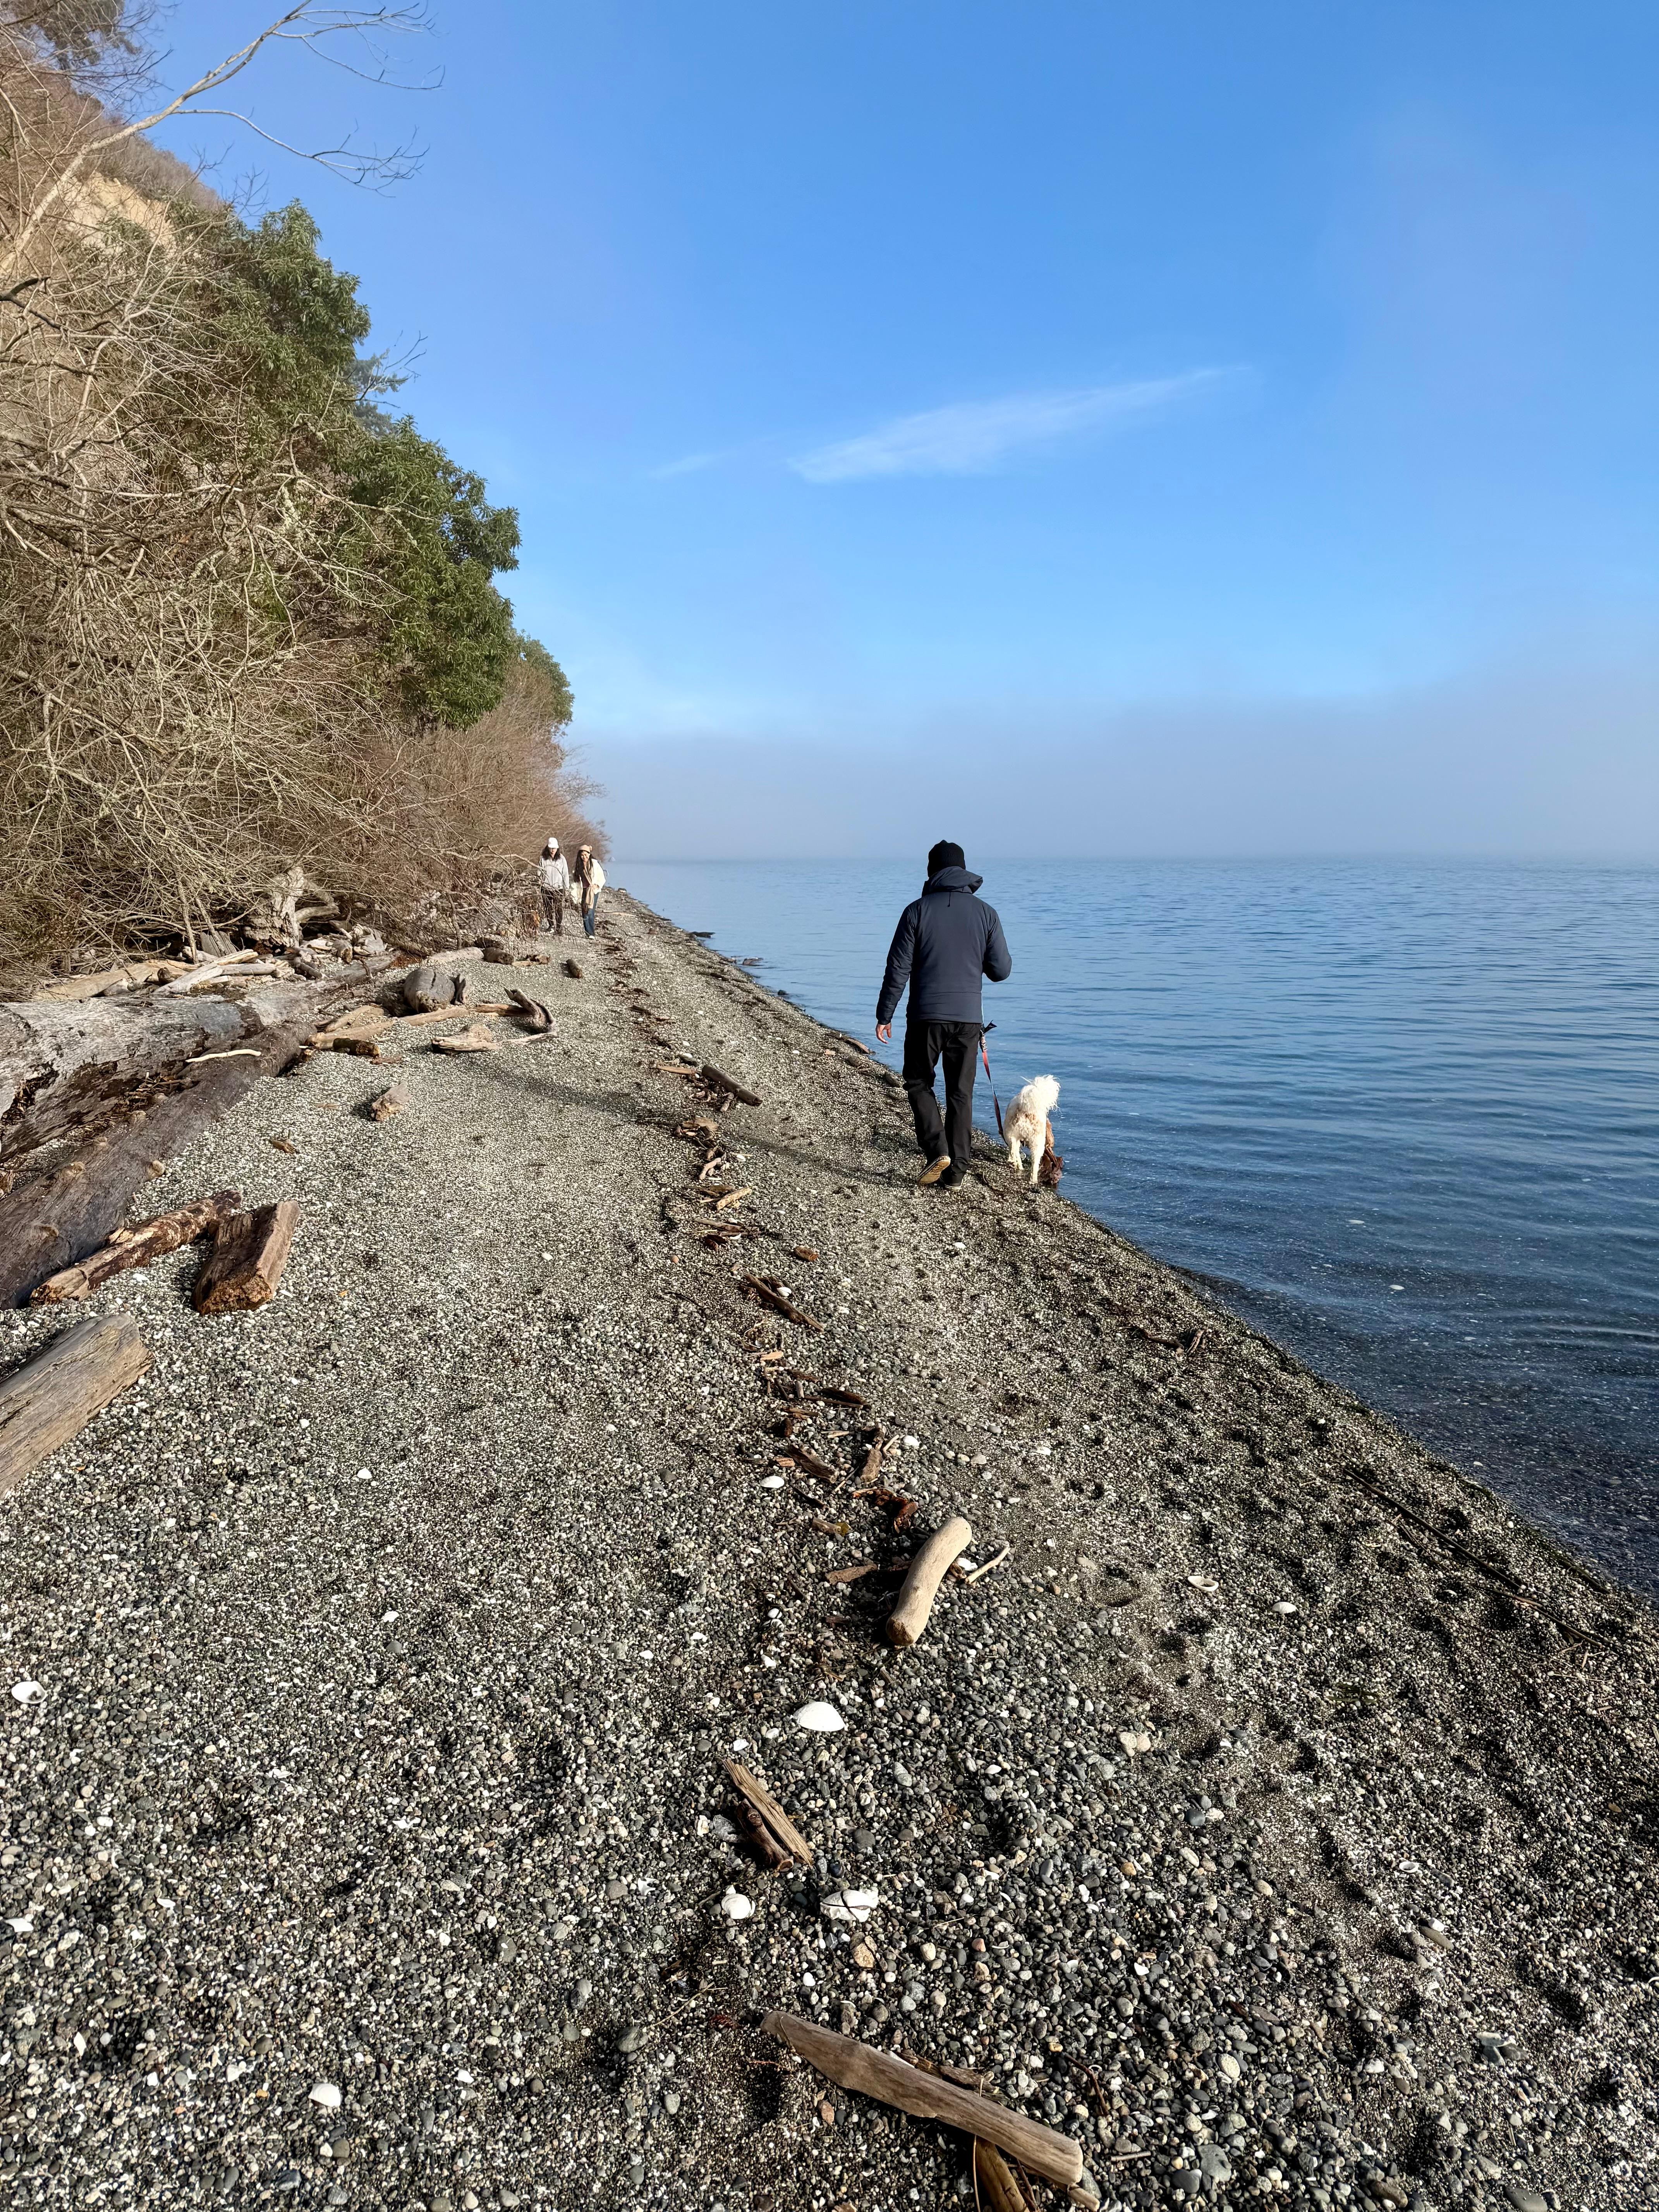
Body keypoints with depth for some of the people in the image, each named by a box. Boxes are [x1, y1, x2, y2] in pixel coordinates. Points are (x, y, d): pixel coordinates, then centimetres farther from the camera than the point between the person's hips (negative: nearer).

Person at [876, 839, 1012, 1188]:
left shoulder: (917, 911, -3)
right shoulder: (985, 913, 3)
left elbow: (898, 969, -5)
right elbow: (1002, 971, 2)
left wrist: (885, 1016, 1)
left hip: (925, 1017, -2)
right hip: (968, 1018, 2)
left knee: (918, 1084, 15)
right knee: (961, 1094, 11)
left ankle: (937, 1151, -3)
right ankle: (956, 1170, 12)